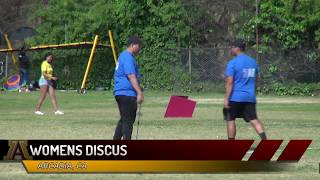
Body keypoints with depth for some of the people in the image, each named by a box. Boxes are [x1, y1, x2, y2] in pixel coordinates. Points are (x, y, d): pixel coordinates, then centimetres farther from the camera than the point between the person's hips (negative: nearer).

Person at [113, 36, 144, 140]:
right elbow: (131, 76, -22)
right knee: (128, 120, -7)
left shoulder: (124, 55, 20)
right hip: (127, 93, -10)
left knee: (124, 119, 17)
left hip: (120, 92, 10)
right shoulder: (128, 57, -14)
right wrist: (139, 93, -25)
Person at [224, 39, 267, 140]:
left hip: (235, 98, -5)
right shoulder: (253, 62, 11)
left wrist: (226, 99, -14)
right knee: (253, 120, 2)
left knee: (230, 120, 8)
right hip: (250, 98, 5)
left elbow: (230, 83, -15)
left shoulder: (232, 63, -10)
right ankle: (265, 140, -16)